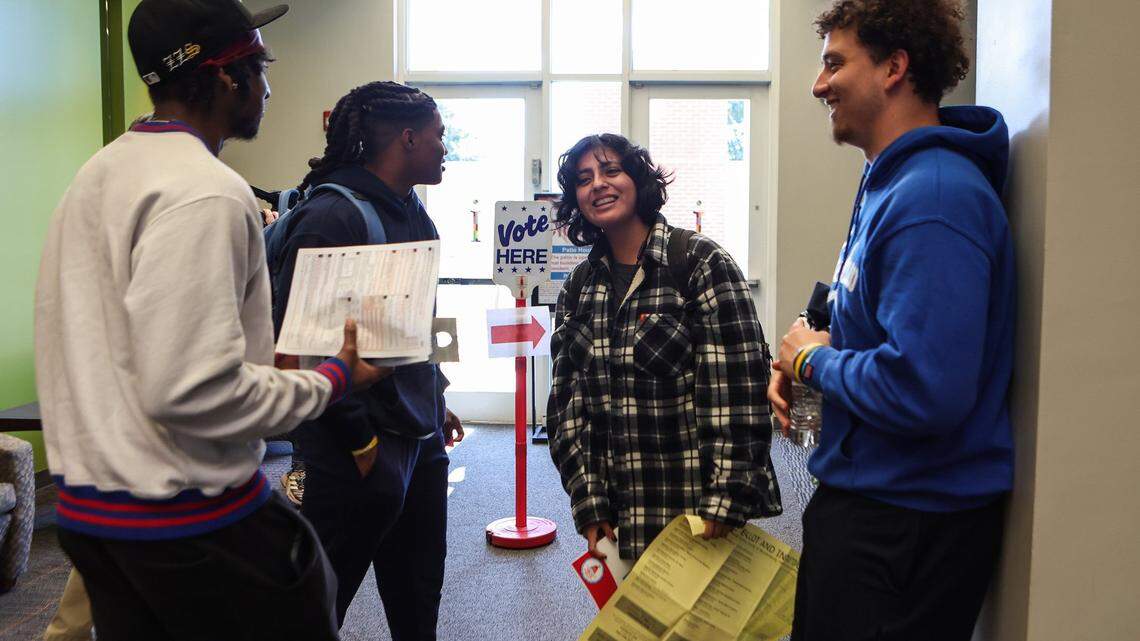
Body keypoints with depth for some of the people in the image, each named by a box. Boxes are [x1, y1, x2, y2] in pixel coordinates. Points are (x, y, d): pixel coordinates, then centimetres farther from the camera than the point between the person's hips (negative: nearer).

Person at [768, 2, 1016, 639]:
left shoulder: (932, 198, -25)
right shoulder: (890, 179, 9)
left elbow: (925, 391, -33)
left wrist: (814, 359, -15)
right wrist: (803, 357, 1)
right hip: (868, 498, 10)